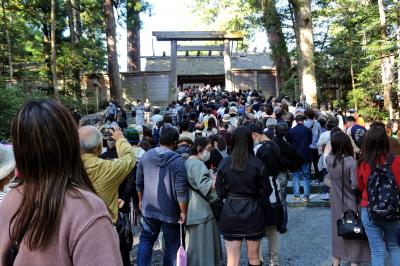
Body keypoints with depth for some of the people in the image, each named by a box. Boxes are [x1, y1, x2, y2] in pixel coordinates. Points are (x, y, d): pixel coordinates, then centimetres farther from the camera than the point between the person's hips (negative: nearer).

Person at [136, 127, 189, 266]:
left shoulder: (146, 155, -2)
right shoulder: (177, 160, -18)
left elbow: (139, 182, 7)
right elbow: (181, 190, -20)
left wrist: (141, 200, 21)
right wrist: (183, 211, -10)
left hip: (149, 207, 4)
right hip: (170, 210, -4)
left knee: (146, 239, 18)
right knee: (172, 244, 12)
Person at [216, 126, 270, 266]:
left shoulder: (224, 163, -7)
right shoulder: (257, 164, -11)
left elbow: (220, 191, -3)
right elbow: (265, 191, -6)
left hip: (230, 212, 1)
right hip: (252, 212, 0)